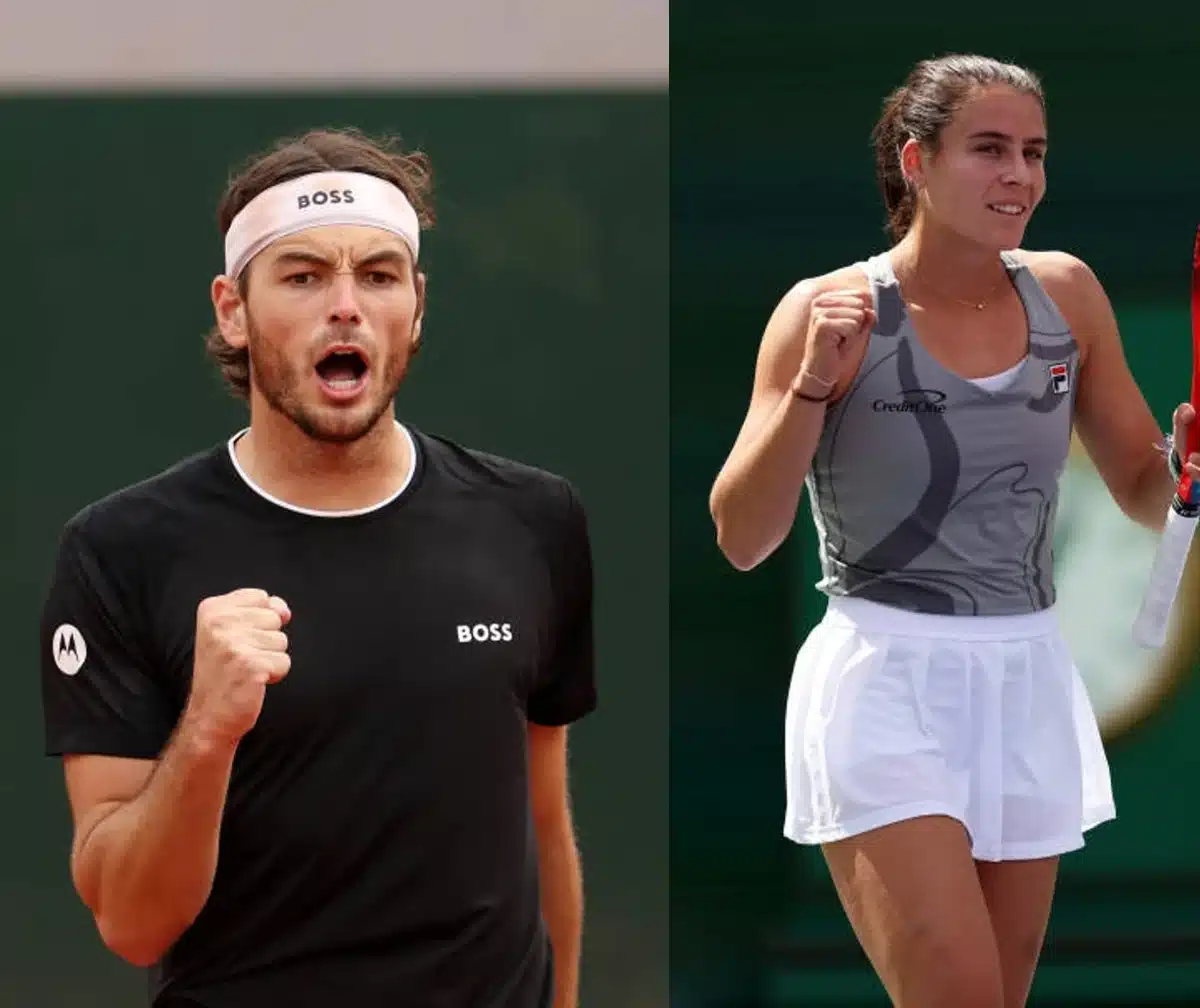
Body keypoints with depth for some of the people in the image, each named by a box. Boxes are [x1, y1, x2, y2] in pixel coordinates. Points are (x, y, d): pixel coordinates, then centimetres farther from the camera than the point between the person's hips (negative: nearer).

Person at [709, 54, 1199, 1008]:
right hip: (887, 687, -5)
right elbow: (742, 538, -9)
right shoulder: (832, 312, -7)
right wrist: (813, 383, -21)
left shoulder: (1066, 295, 6)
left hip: (1029, 686, 5)